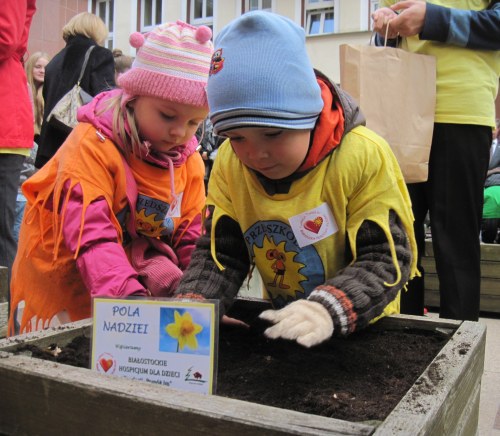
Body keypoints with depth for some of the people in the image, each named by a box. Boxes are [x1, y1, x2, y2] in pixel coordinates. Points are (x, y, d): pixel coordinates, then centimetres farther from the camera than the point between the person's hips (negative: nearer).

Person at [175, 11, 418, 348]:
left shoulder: (364, 157, -18)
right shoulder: (229, 163, -7)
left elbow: (386, 258, -18)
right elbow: (220, 254, -4)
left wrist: (329, 310, -34)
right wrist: (191, 307, -23)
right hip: (279, 323, 3)